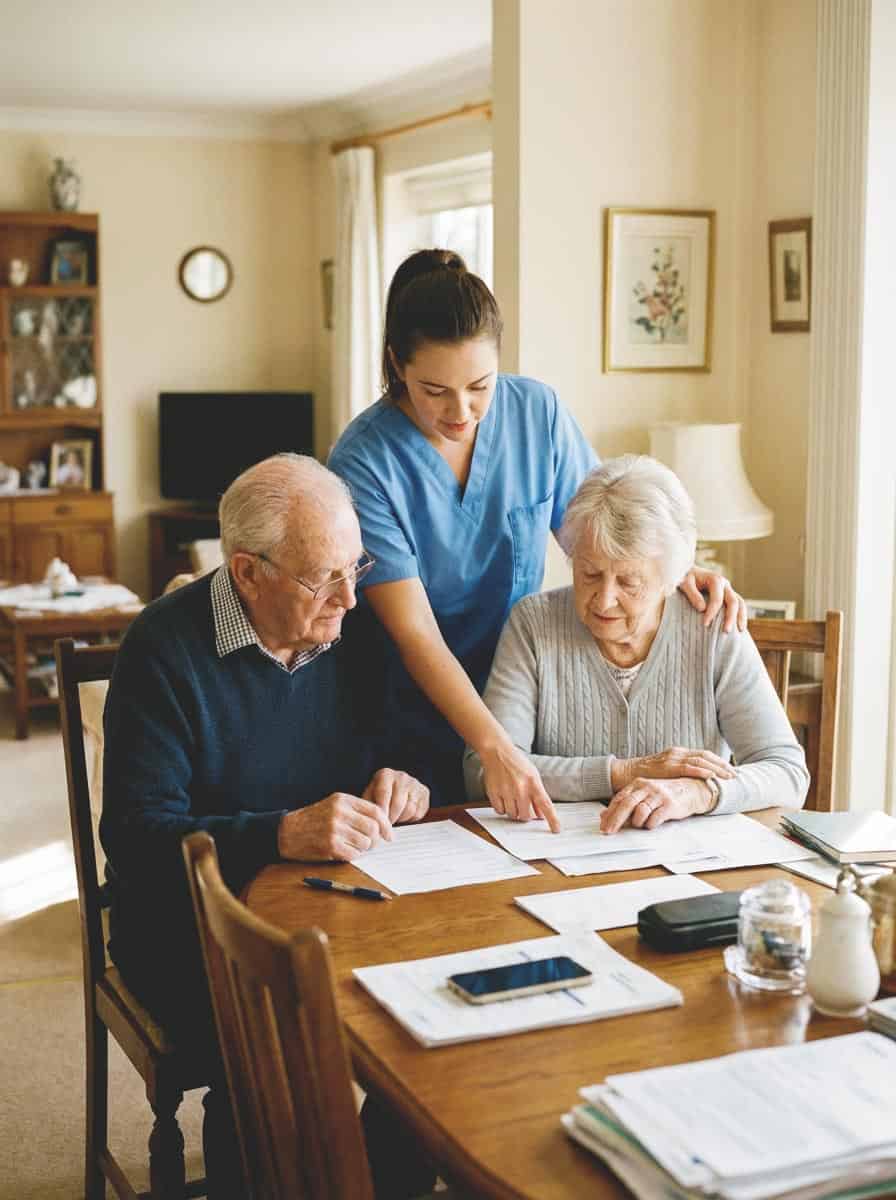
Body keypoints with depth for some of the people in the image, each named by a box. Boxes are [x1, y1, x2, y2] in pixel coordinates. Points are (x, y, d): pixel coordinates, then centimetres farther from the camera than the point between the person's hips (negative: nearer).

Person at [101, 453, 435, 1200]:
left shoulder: (344, 634, 3)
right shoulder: (167, 649, -13)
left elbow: (384, 750, 14)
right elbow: (136, 832, -19)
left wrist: (401, 785, -11)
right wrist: (283, 834, -32)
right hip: (190, 930, -5)